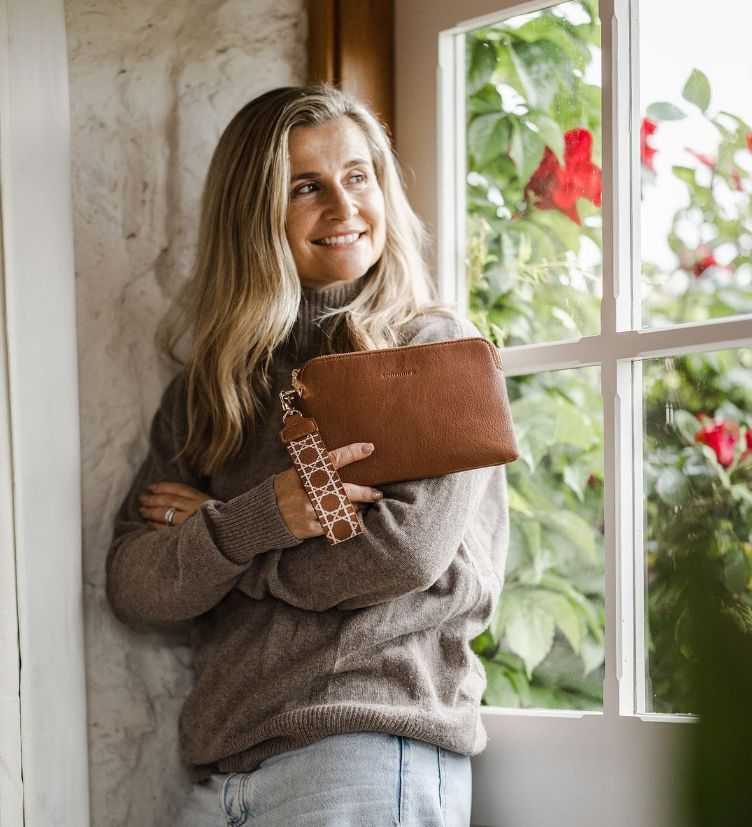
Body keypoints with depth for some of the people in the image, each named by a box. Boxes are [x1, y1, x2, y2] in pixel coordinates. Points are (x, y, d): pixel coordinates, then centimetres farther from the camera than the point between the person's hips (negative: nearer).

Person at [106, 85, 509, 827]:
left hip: (373, 752, -4)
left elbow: (408, 550, -12)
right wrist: (252, 523, -15)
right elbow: (130, 585, 4)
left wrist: (210, 530, -3)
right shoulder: (207, 384, 14)